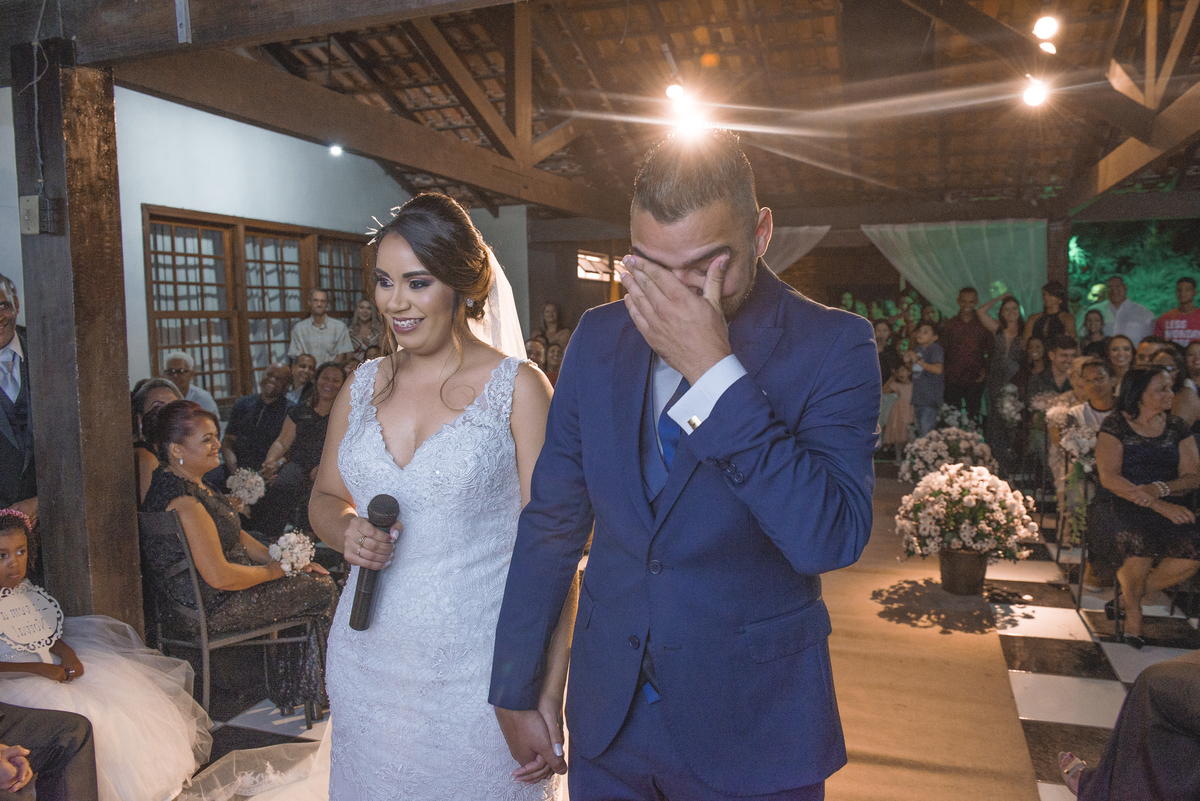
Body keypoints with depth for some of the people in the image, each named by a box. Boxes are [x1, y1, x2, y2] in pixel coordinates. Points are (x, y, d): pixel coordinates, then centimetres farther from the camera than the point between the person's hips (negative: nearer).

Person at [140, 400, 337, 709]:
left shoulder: (191, 483, 5)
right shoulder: (184, 501, -27)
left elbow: (234, 536, 12)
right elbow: (219, 576, -28)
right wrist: (273, 570, -12)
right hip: (212, 608, -10)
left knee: (312, 575, 15)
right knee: (323, 589, -2)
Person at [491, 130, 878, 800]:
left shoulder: (833, 346, -14)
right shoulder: (599, 337, -3)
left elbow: (833, 538, -25)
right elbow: (552, 521, 2)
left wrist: (713, 370, -27)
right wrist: (516, 689, 7)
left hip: (754, 723, -3)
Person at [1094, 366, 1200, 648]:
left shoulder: (1176, 427, 11)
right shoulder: (1115, 425, -3)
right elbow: (1109, 477, -14)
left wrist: (1160, 489, -19)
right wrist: (1159, 506, -22)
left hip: (1169, 505, 4)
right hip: (1122, 504, -4)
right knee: (1139, 539, -35)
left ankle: (1132, 593, 2)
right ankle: (1133, 610, -5)